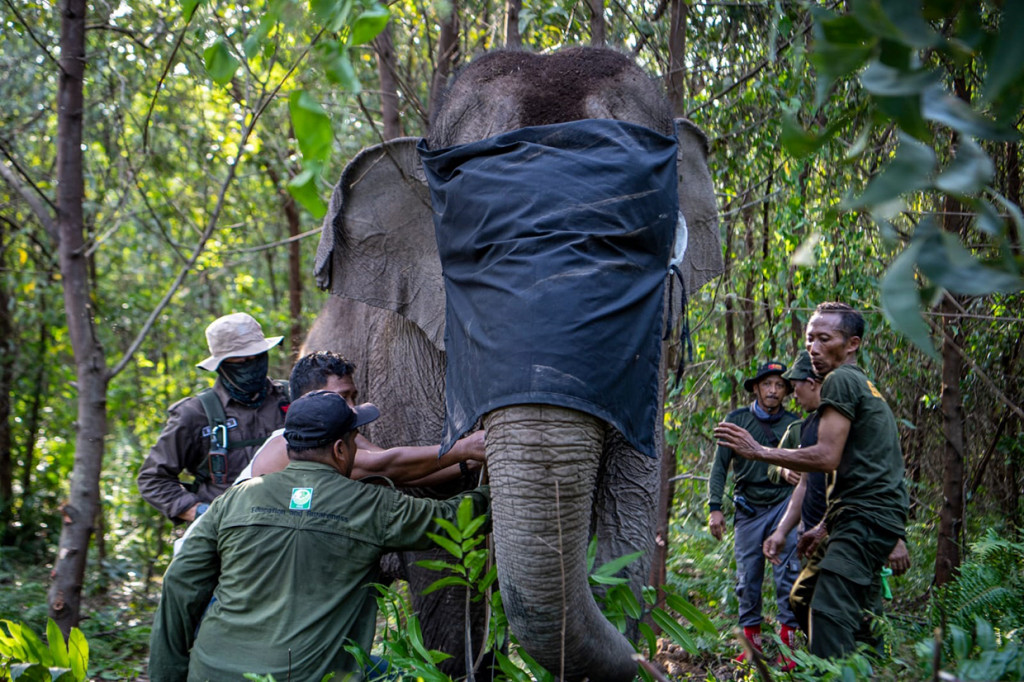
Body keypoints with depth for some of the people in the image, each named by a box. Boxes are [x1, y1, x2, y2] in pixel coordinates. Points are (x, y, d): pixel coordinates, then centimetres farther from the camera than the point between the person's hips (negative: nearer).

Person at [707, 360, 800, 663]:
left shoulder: (794, 424, 3)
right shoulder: (737, 420, 2)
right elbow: (720, 465, 4)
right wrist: (715, 507, -2)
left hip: (783, 504, 0)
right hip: (748, 509, 1)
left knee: (787, 572, -11)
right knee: (747, 578, 2)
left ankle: (788, 640, -6)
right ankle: (751, 642, 11)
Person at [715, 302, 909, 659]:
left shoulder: (841, 380, -6)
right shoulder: (865, 386, 26)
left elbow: (827, 457, -15)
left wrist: (758, 451, -9)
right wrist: (823, 531, 27)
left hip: (865, 518, -11)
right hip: (865, 519, 11)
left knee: (828, 610, -22)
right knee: (803, 598, 16)